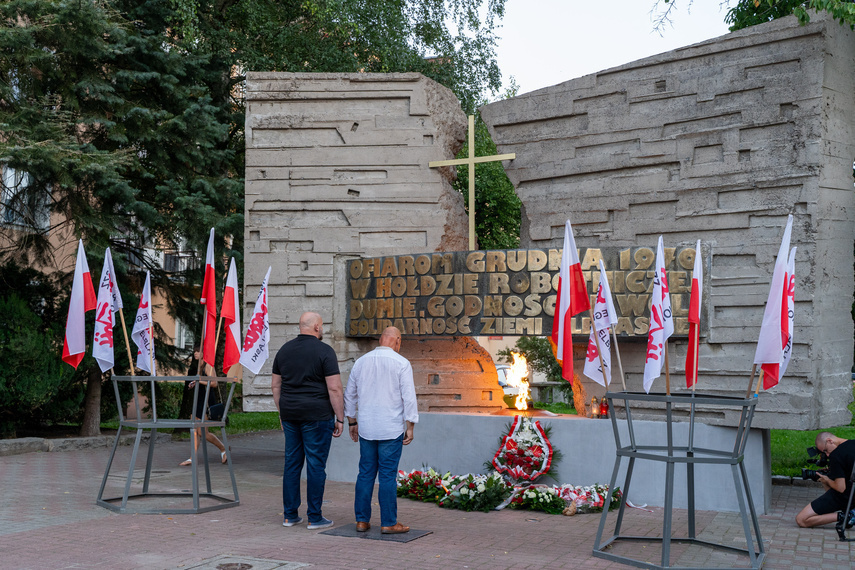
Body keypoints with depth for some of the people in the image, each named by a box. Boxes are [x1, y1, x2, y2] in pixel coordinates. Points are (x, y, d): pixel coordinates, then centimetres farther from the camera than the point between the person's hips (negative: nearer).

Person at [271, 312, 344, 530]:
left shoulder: (284, 350, 9)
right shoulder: (324, 351, -10)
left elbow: (275, 385, 14)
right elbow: (335, 388, -14)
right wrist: (340, 418, -7)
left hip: (290, 414, 6)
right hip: (317, 416, -6)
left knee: (292, 463, 11)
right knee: (316, 464, 0)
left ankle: (290, 515, 15)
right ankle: (315, 517, 4)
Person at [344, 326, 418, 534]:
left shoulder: (361, 362, 8)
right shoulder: (401, 363, -6)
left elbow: (349, 396, 14)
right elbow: (409, 398, -9)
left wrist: (352, 422, 23)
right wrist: (410, 427, -3)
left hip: (366, 429, 4)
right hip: (391, 430, -4)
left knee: (365, 474, 10)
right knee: (388, 476, 0)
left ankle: (362, 520, 12)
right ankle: (388, 523, 4)